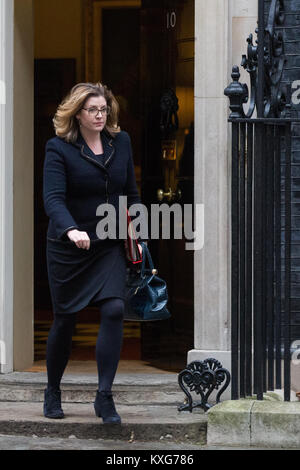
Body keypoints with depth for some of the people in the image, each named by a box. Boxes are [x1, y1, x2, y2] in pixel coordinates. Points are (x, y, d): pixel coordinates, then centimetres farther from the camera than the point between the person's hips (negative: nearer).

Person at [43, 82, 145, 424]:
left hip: (109, 246, 3)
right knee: (65, 319, 6)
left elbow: (131, 192, 17)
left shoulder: (121, 142, 5)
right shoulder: (59, 148, -10)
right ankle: (53, 391, 28)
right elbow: (53, 198, -23)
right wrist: (71, 230, -40)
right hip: (68, 248, -3)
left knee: (114, 310, -16)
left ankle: (104, 397, -11)